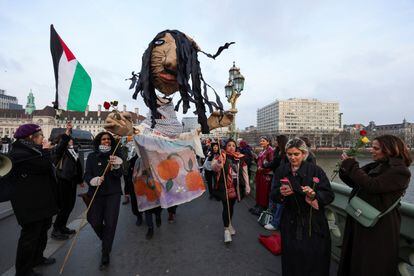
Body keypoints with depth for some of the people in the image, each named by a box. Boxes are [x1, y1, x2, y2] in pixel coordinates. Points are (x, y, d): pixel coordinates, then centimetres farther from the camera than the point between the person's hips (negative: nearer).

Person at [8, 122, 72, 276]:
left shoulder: (33, 149, 11)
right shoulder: (19, 152, -19)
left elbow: (57, 152, 17)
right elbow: (44, 165, -29)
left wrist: (67, 134, 13)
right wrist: (45, 150, -12)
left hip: (43, 200, 10)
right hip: (30, 204, -10)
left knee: (42, 231, 22)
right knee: (30, 236, 4)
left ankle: (37, 258, 39)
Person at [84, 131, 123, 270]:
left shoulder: (115, 156, 2)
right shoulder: (92, 156, 3)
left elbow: (119, 175, -6)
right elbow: (87, 175, -1)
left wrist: (115, 166, -25)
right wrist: (94, 181, -22)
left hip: (113, 193, -1)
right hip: (96, 193, 1)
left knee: (110, 222, -3)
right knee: (95, 222, 3)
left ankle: (105, 254, 13)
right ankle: (106, 240, 37)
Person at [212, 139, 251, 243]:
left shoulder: (240, 158, 3)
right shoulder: (221, 156, -7)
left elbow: (245, 173, 10)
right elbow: (214, 168, -19)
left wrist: (247, 186, 10)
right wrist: (219, 162, -40)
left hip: (236, 186, 4)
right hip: (224, 186, -4)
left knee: (231, 206, 18)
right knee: (226, 206, -4)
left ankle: (229, 224, 41)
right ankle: (226, 229, 14)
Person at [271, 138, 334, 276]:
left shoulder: (315, 170, -8)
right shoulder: (281, 171, -1)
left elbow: (329, 195, -8)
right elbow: (273, 196, -1)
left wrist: (314, 194, -26)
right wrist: (280, 193, -22)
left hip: (313, 224, -2)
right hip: (290, 223, 2)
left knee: (313, 258, 8)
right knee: (292, 259, 10)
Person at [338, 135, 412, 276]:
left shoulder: (400, 172, -16)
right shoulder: (375, 166, 6)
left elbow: (372, 186, -29)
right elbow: (355, 183, 9)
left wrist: (351, 166, -23)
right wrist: (346, 169, -8)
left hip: (378, 227, -7)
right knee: (353, 260, 21)